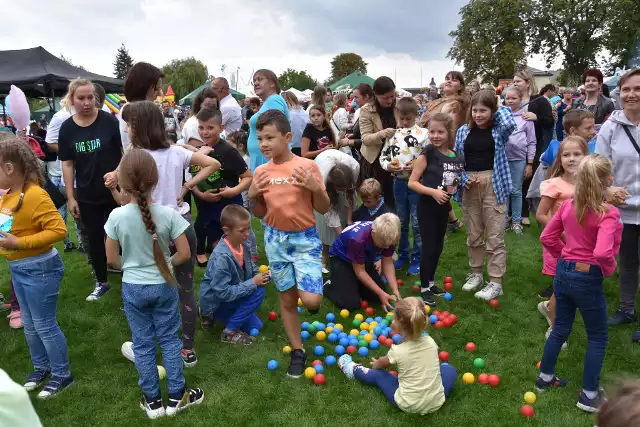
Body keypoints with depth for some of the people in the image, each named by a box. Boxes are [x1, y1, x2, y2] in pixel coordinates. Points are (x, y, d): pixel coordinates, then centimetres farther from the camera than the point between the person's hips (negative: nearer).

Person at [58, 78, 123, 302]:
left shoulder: (109, 121, -10)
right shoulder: (67, 128, -2)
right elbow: (67, 164, 2)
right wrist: (70, 197, 1)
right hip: (87, 196, 3)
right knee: (95, 238, 14)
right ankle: (101, 282, 30)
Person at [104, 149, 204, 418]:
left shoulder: (117, 216, -15)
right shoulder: (168, 214, -17)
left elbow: (112, 259, -6)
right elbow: (185, 254, -12)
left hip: (132, 288, 1)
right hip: (163, 286, 0)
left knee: (142, 344, 14)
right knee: (169, 340, 15)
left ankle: (152, 401, 27)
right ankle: (177, 397, 25)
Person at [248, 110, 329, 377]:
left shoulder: (307, 166, -12)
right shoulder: (261, 172, -1)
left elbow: (323, 209, -6)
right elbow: (260, 213, 8)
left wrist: (315, 188, -23)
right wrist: (252, 197, -10)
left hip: (305, 238, -3)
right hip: (275, 239, 3)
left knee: (311, 300, -13)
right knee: (287, 299, 13)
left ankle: (314, 291, 26)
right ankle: (297, 352, 30)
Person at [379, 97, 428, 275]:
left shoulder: (423, 134, -7)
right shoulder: (392, 133, 5)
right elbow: (383, 156, 9)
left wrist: (417, 166, -22)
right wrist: (388, 165, -11)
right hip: (399, 182, 4)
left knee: (417, 223, 4)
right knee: (401, 222, 15)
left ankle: (417, 258, 17)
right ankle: (403, 255, 29)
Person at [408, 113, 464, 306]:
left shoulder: (458, 158, 1)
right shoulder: (427, 154, -14)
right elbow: (412, 182, -15)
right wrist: (433, 192, -24)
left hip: (443, 206, 6)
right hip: (427, 206, -6)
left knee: (438, 246, 16)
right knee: (429, 246, -2)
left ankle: (431, 282, 32)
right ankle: (424, 288, 12)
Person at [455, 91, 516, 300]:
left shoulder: (498, 130, 0)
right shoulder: (463, 131, 6)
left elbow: (510, 124, -23)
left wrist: (501, 108, -4)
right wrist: (464, 178, -6)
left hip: (493, 185, -3)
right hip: (469, 186, 3)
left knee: (495, 236, 0)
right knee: (473, 234, 15)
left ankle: (496, 282, 7)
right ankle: (476, 273, 30)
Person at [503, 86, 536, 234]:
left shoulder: (526, 117, 2)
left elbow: (531, 142, 3)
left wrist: (530, 163, 0)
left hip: (519, 159, -1)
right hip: (501, 158, 1)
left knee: (516, 191, 7)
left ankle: (516, 221, 17)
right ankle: (504, 219, 18)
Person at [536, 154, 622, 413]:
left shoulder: (568, 206, -2)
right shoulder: (608, 213, -20)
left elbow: (547, 237, 4)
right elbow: (603, 252, -32)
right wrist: (609, 268, -12)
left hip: (563, 273, 6)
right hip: (588, 279, -6)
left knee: (560, 329, 22)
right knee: (598, 337, 13)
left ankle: (545, 378, 35)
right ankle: (589, 395, 21)